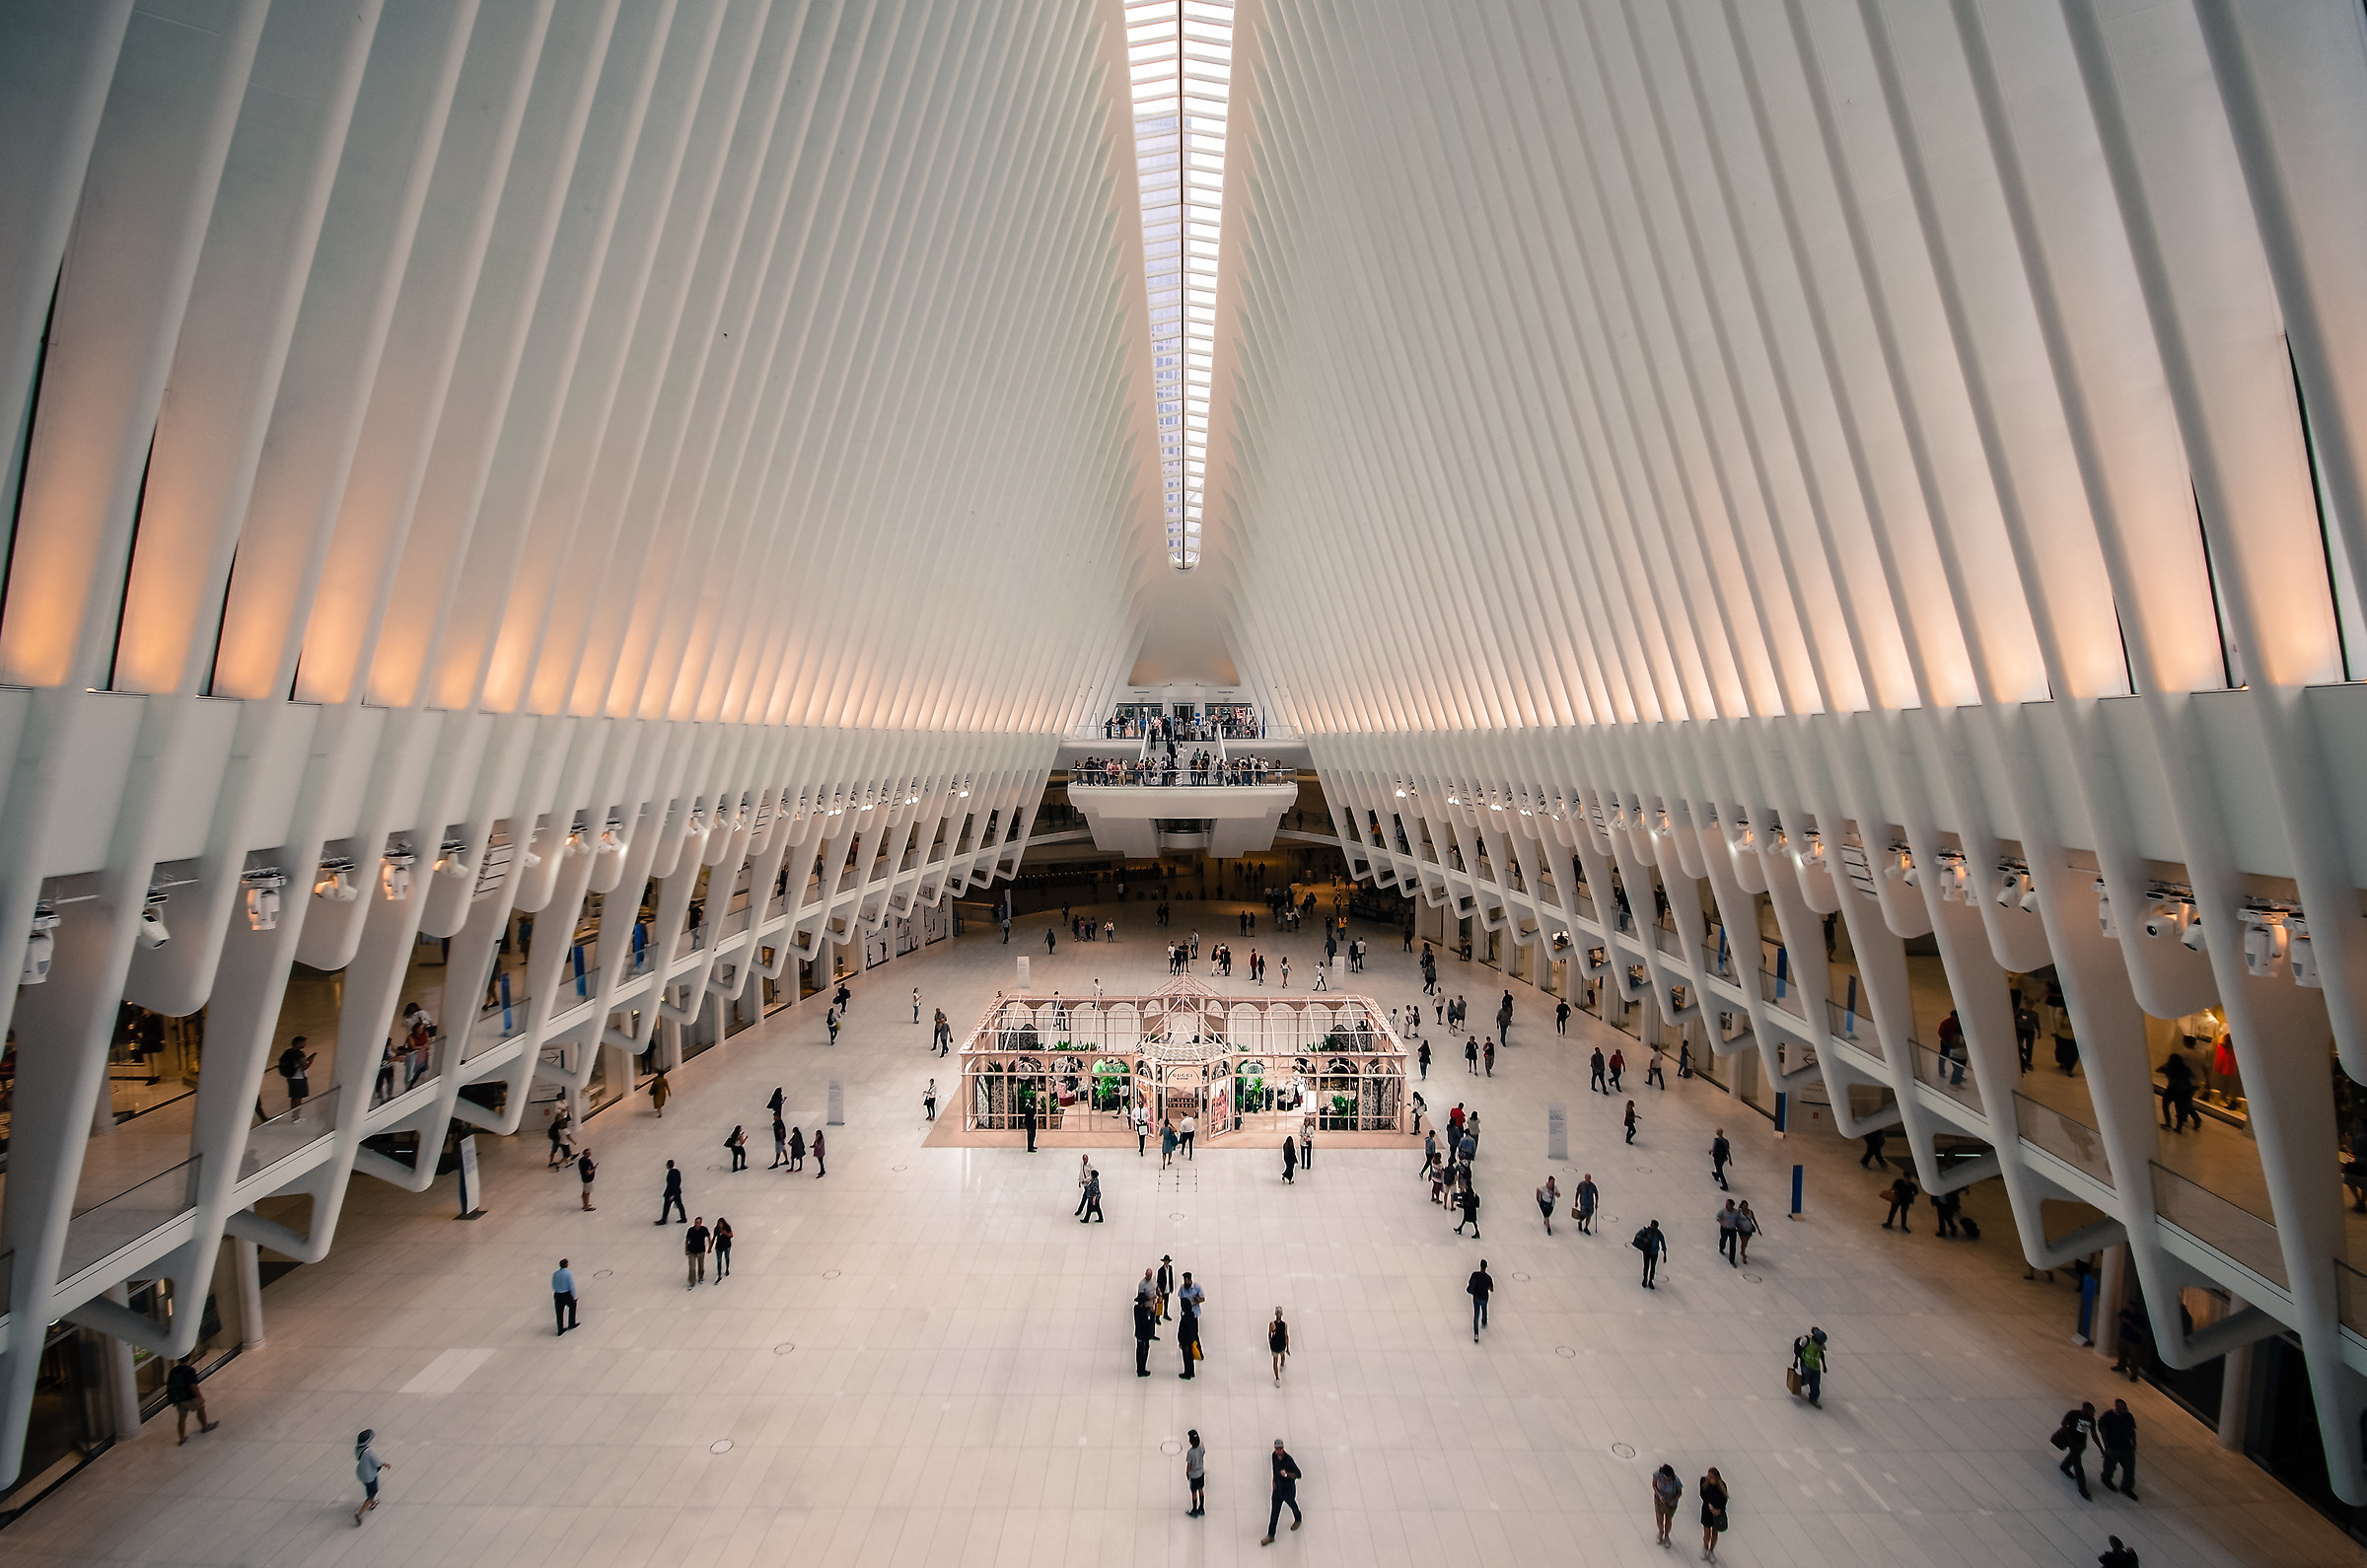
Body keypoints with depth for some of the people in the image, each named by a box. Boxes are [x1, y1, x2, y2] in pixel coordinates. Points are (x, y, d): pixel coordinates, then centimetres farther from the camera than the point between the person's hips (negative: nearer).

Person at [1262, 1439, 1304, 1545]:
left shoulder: (1289, 1460, -29)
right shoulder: (1274, 1455, -10)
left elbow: (1298, 1475, -30)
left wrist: (1287, 1474, -44)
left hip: (1289, 1489, -4)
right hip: (1278, 1487, 4)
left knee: (1292, 1504, 22)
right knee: (1274, 1512, 6)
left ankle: (1298, 1519, 53)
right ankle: (1270, 1535, 14)